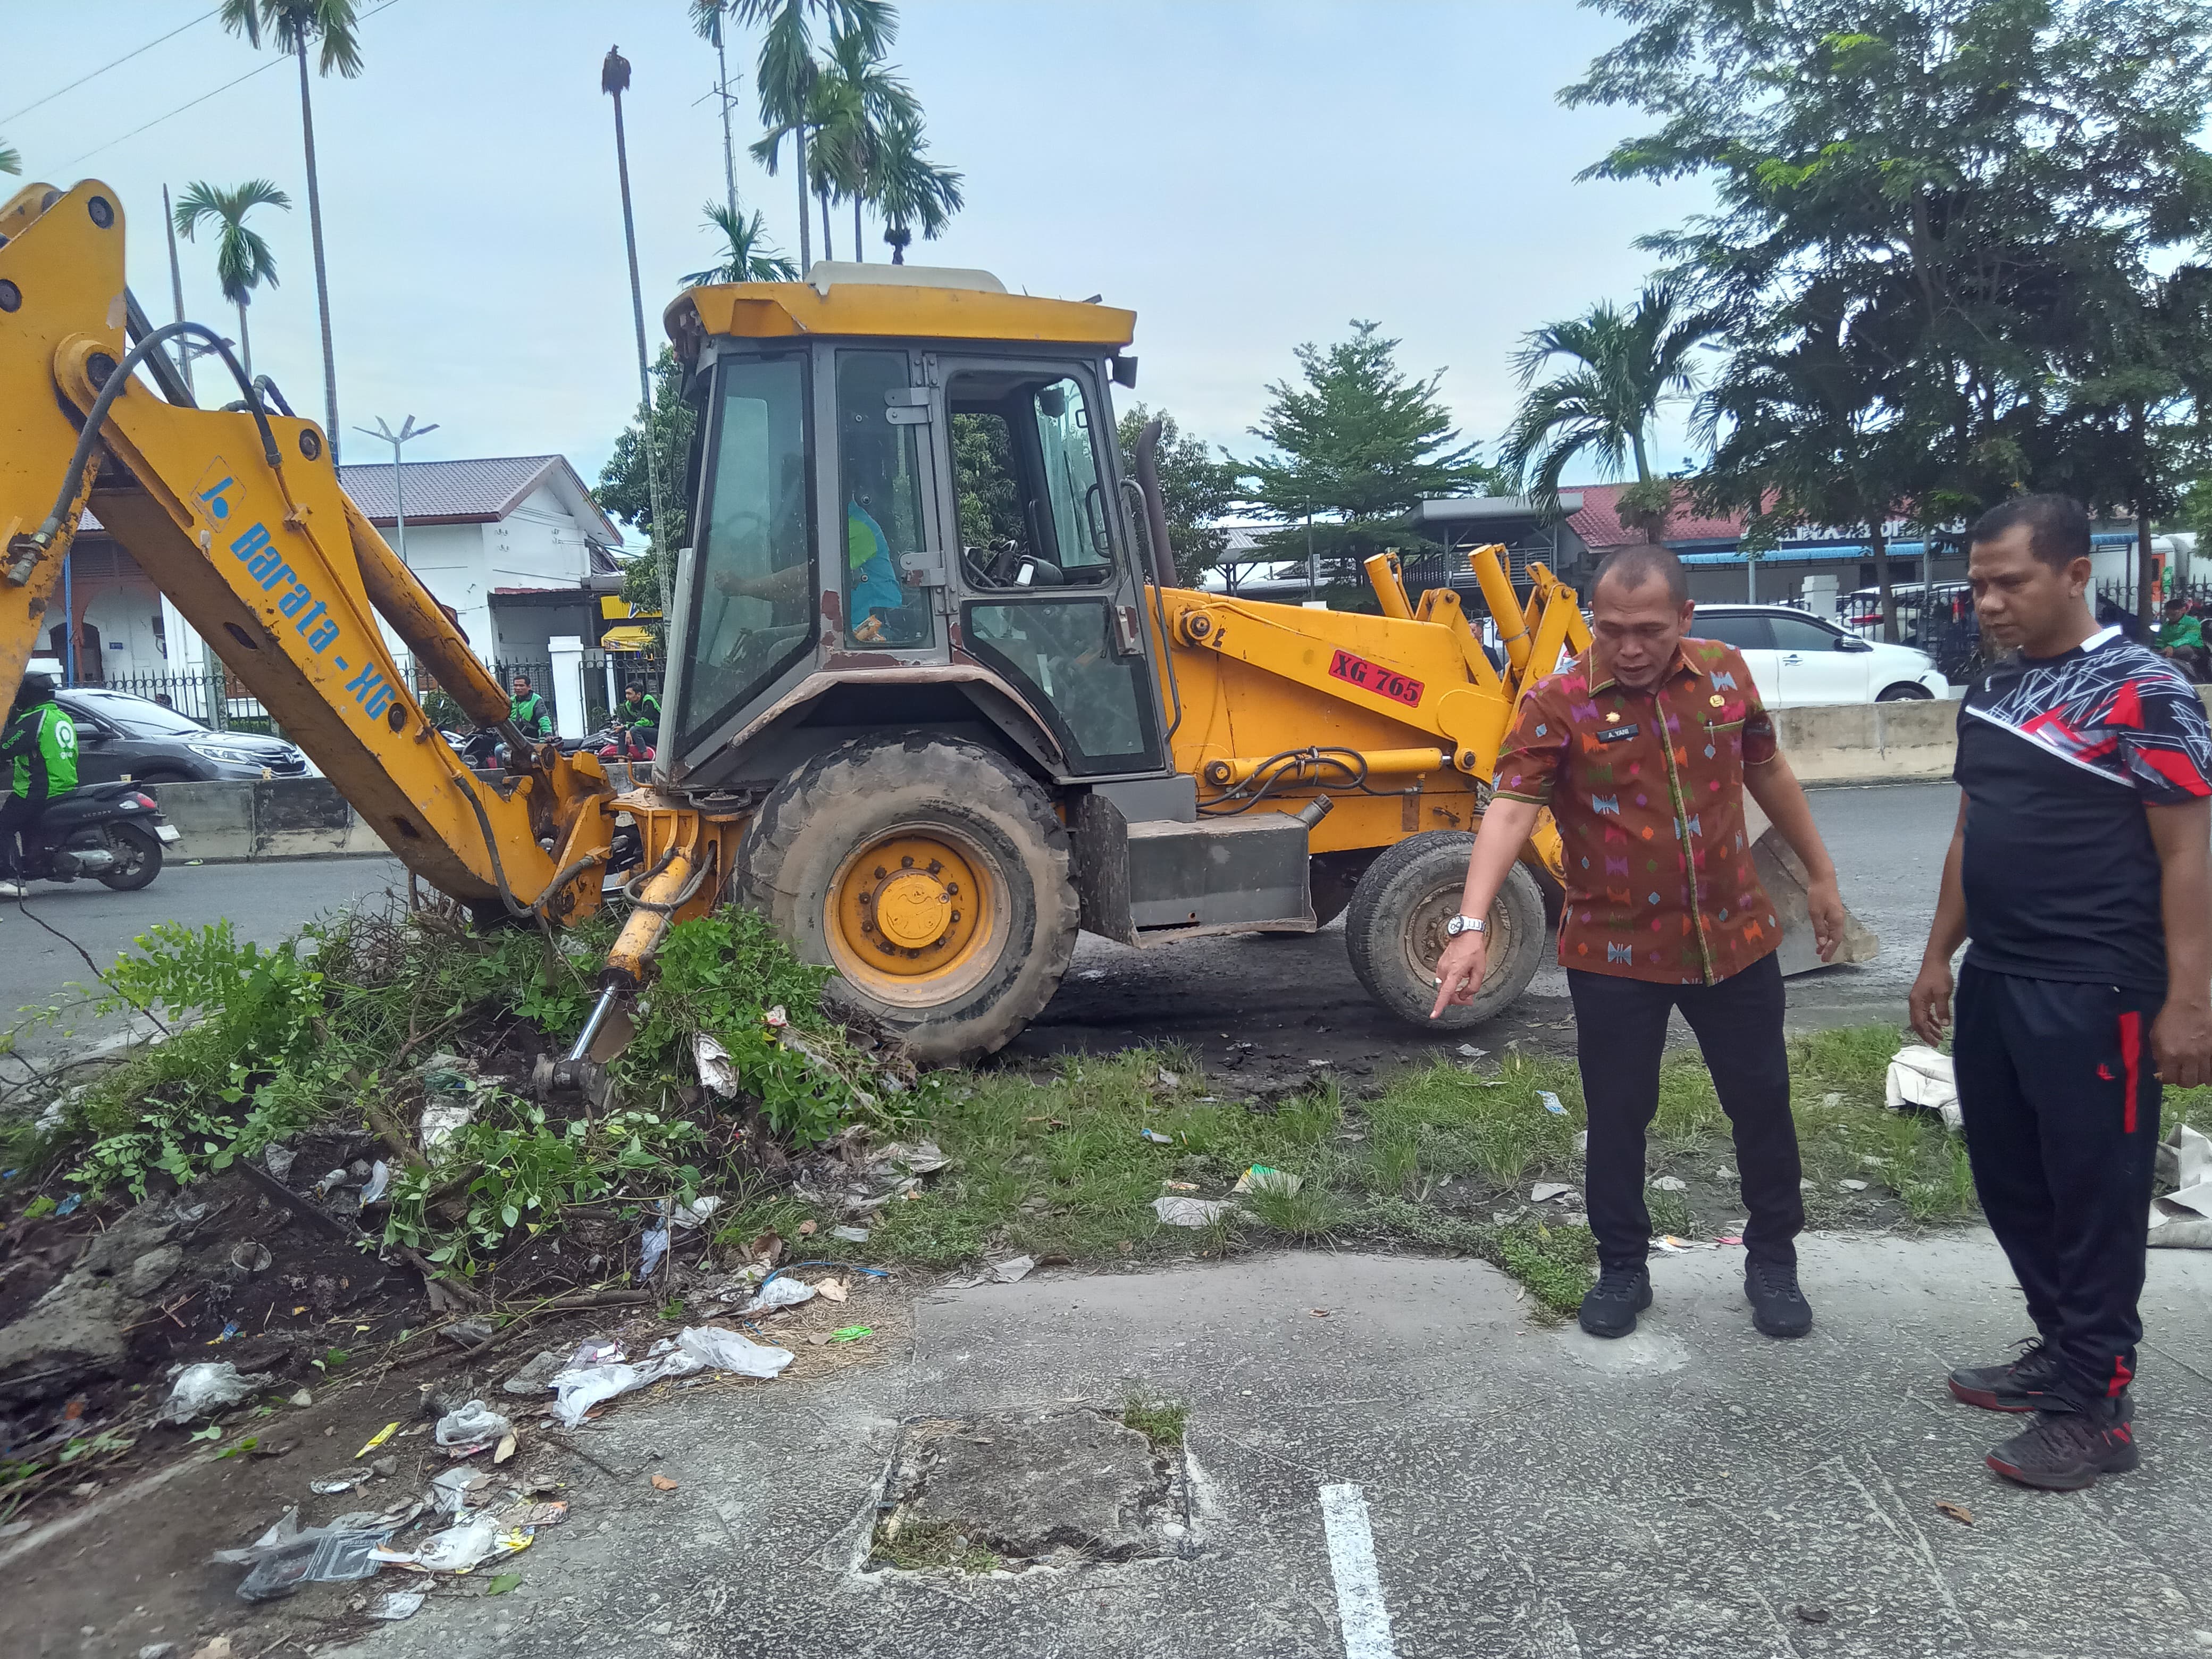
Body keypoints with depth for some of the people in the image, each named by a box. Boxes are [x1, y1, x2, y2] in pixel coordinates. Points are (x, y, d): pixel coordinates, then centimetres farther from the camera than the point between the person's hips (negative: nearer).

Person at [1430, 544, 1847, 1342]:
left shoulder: (1725, 673, -1)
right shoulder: (1559, 704, -14)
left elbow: (1768, 772, 14)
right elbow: (1510, 809, -26)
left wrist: (1820, 873, 20)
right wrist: (1471, 924, -38)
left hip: (1734, 938, 3)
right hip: (1615, 951, -3)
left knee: (1761, 1103, 14)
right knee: (1617, 1117, 8)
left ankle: (1773, 1262, 35)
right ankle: (1622, 1270, 28)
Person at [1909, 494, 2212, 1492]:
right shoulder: (1991, 694, 11)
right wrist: (1940, 956, 17)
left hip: (2094, 995, -8)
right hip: (1994, 984, 8)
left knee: (2094, 1200, 2)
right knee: (2010, 1184, 16)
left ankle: (2096, 1408, 13)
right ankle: (2059, 1352, 32)